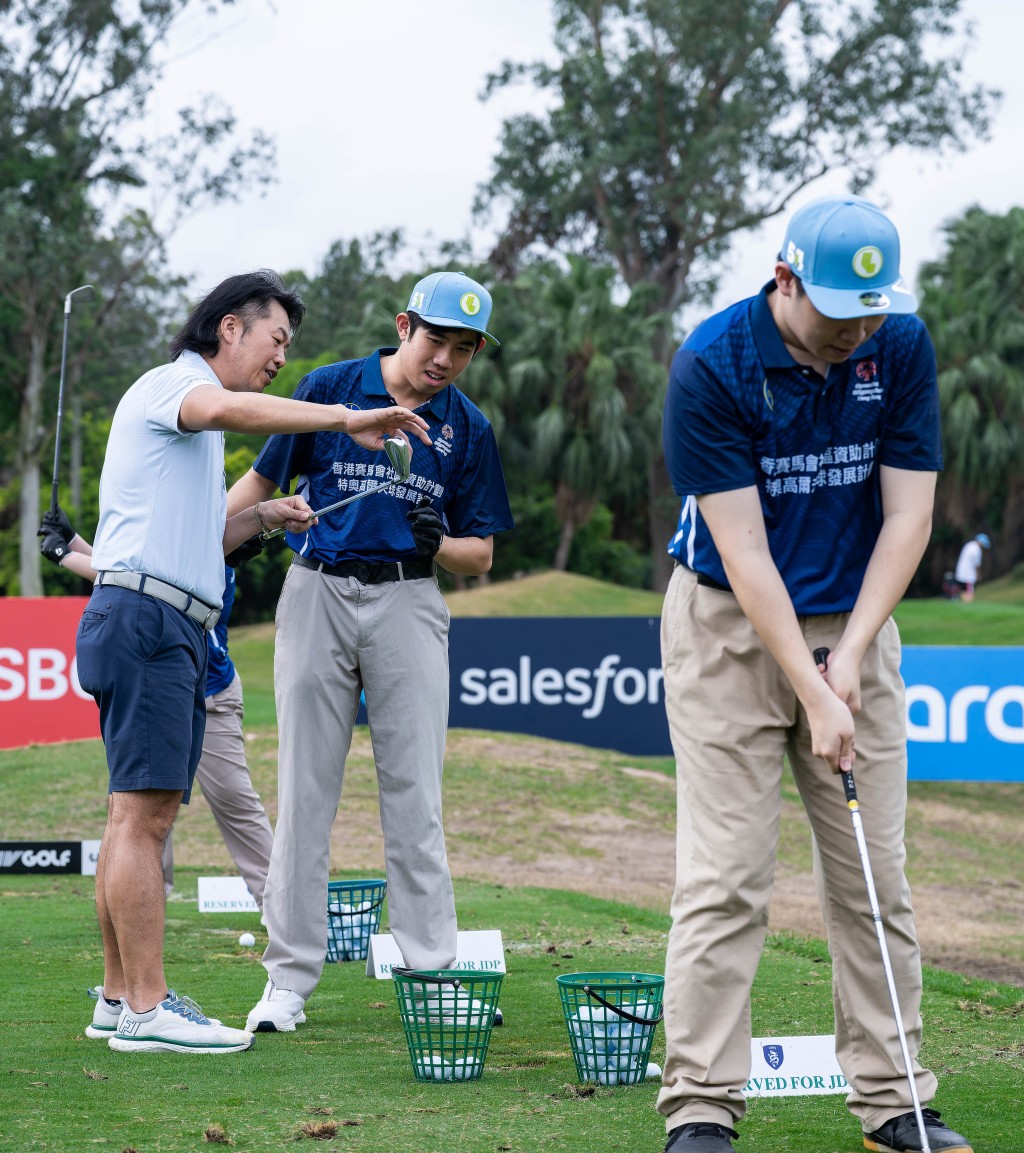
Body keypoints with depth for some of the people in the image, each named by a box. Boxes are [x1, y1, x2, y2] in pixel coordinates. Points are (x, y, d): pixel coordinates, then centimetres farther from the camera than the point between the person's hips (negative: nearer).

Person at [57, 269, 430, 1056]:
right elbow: (228, 409, -27)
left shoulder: (194, 416, 29)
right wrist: (346, 419, -27)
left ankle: (120, 996, 11)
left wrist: (262, 517, 16)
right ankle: (146, 1008, -15)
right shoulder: (172, 381, -2)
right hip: (145, 615, -10)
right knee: (143, 810, -12)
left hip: (177, 634, 10)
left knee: (145, 814, 8)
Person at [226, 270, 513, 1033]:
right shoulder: (330, 389, 2)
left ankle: (434, 974, 4)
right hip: (318, 595, -1)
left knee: (415, 796, -1)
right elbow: (262, 482, 5)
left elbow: (481, 555, 8)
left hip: (409, 604, 1)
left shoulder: (468, 427, 6)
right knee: (305, 791, 2)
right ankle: (290, 978, 7)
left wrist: (436, 544, -13)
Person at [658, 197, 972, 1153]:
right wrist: (813, 695, -22)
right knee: (723, 878, -8)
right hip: (730, 626, -4)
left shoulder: (901, 347, -7)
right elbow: (744, 551, -20)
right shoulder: (712, 365, -19)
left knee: (874, 875, 4)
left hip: (853, 626, 4)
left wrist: (850, 654, -13)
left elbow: (907, 512, -5)